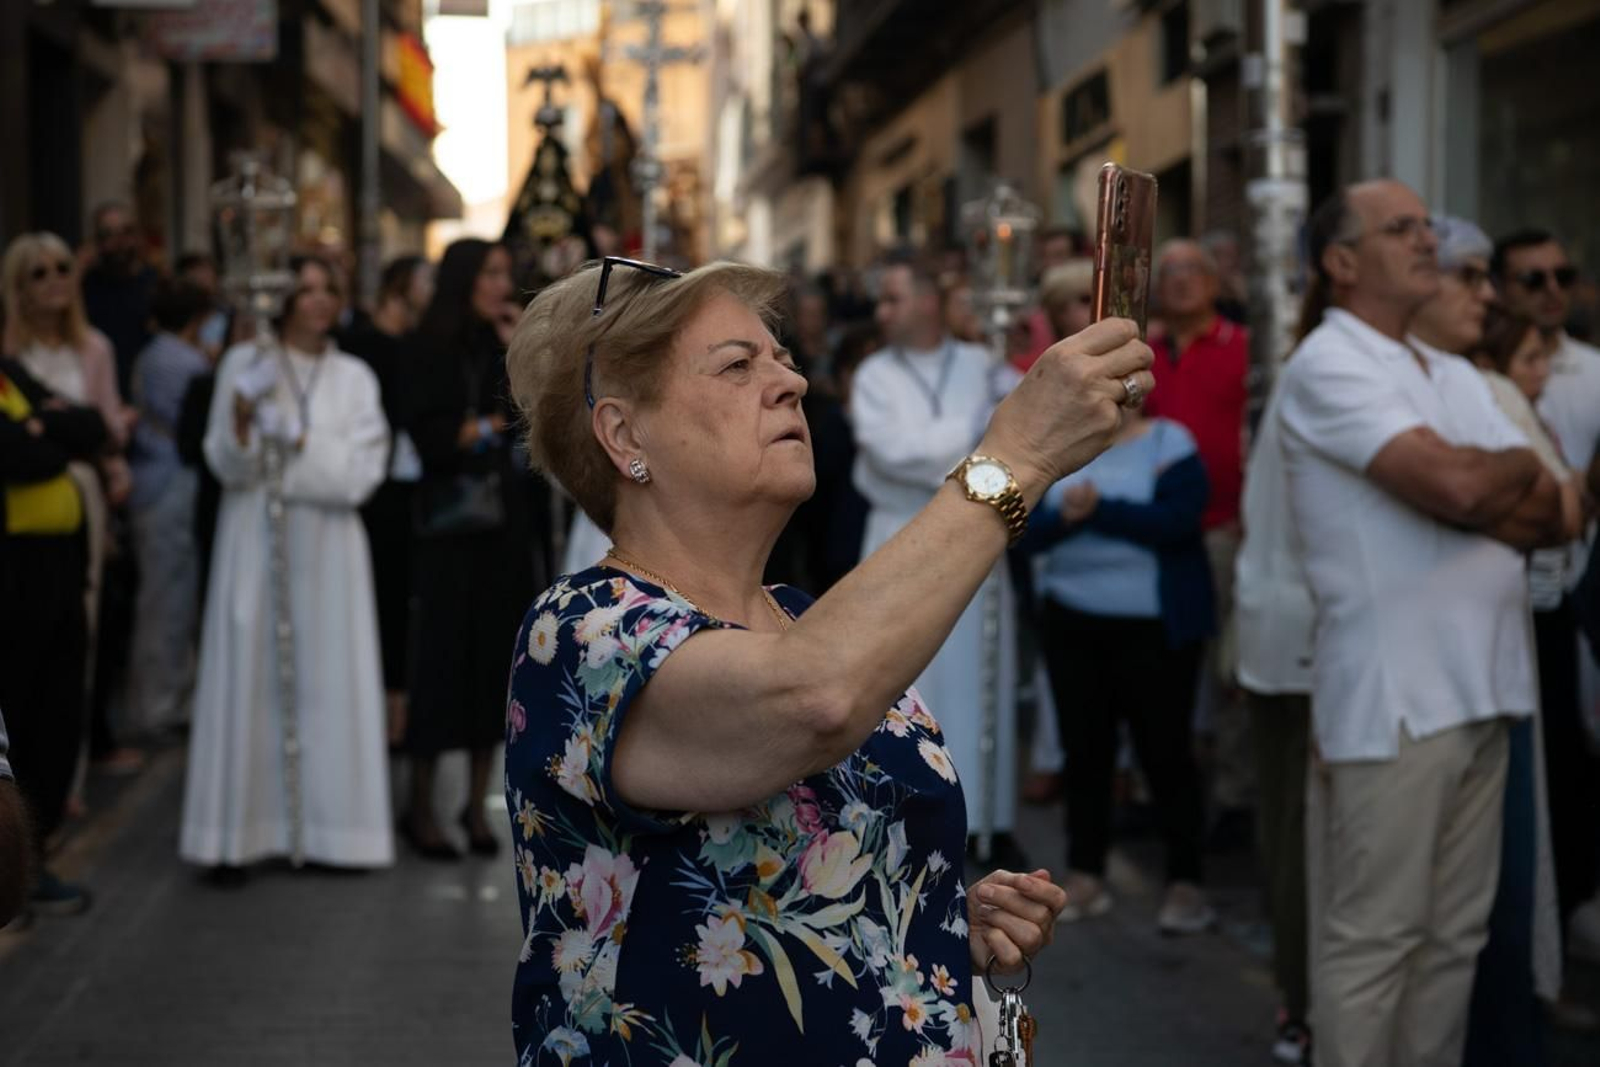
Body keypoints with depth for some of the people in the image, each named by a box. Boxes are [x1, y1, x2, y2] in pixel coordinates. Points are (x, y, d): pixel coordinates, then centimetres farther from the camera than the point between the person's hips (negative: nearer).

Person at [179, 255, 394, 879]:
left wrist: (296, 441, -10)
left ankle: (328, 826, 6)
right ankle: (240, 833, -1)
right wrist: (243, 413, -19)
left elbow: (360, 474, -1)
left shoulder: (354, 378, 8)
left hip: (328, 549, 2)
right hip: (255, 543, -2)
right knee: (250, 677, -4)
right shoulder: (245, 365, 4)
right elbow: (229, 467, -3)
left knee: (329, 681, 0)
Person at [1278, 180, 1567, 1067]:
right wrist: (1519, 467, 0)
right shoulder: (1327, 366, -8)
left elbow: (1546, 515, 7)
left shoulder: (1457, 378, 17)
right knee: (1373, 937, -1)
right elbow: (1457, 485, -21)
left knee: (1454, 932, 13)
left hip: (1479, 685, 8)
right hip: (1392, 694, -8)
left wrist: (1479, 487, -11)